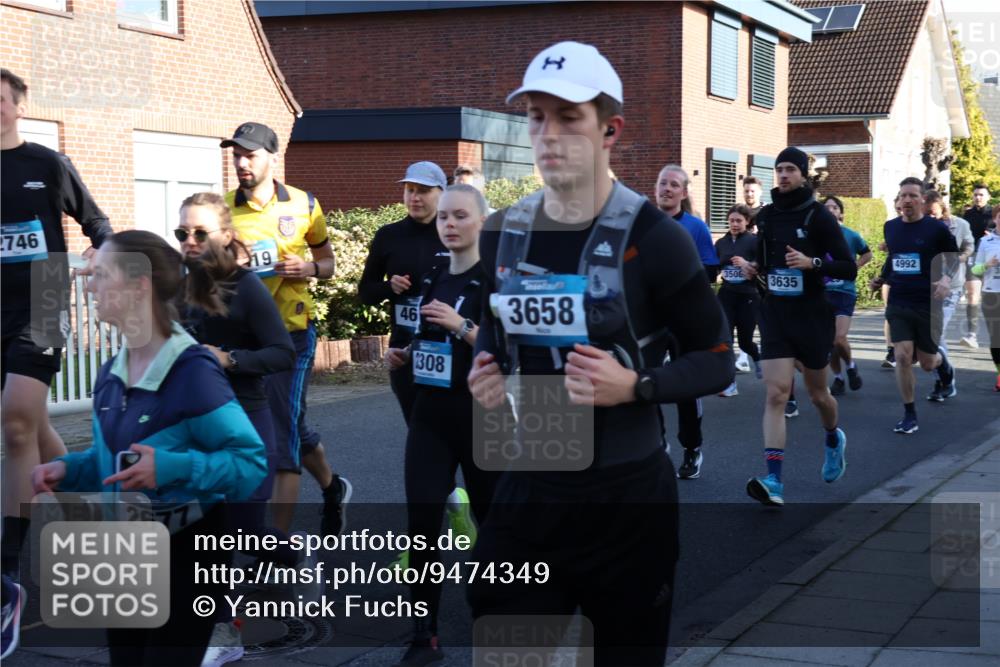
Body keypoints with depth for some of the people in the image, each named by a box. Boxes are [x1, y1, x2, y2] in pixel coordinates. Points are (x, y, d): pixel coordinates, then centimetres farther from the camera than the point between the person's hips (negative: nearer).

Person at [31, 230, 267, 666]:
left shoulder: (192, 372, -21)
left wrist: (172, 468, -34)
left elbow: (252, 462, -22)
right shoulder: (110, 376, 3)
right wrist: (66, 470, -4)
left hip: (184, 553, -8)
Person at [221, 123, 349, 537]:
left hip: (291, 332, -3)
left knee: (283, 431, -7)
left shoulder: (304, 205, 0)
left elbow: (328, 262, 11)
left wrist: (309, 268, -11)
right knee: (293, 428, 17)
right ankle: (332, 488, 44)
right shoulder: (223, 209, 1)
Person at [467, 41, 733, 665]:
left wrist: (635, 386, -23)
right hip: (528, 488, 5)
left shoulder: (653, 238, -13)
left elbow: (716, 359, -7)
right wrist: (485, 370, -1)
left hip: (628, 496, -4)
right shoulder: (502, 234, 3)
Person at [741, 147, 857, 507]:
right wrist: (754, 269, -1)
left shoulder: (819, 216, -8)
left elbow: (849, 268, -10)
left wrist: (812, 262, -26)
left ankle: (834, 440, 48)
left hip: (812, 315, -2)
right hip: (775, 314, 3)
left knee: (817, 394, 14)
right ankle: (773, 482, -16)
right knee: (776, 395, -10)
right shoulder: (766, 215, 5)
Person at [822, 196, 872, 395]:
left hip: (845, 293, -2)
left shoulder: (851, 235, -1)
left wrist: (853, 267, 4)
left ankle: (851, 366, 14)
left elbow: (867, 254, 17)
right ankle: (838, 377, 22)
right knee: (829, 341, 5)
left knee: (839, 339, -15)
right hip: (822, 293, 2)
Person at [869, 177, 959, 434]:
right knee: (902, 356, -11)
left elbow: (954, 260, 0)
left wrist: (947, 280, -19)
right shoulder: (890, 227, 5)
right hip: (898, 304, 3)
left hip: (928, 305, -2)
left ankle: (945, 369, 47)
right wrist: (882, 278, 8)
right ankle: (909, 415, 2)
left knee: (927, 362, 8)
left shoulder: (937, 228, -8)